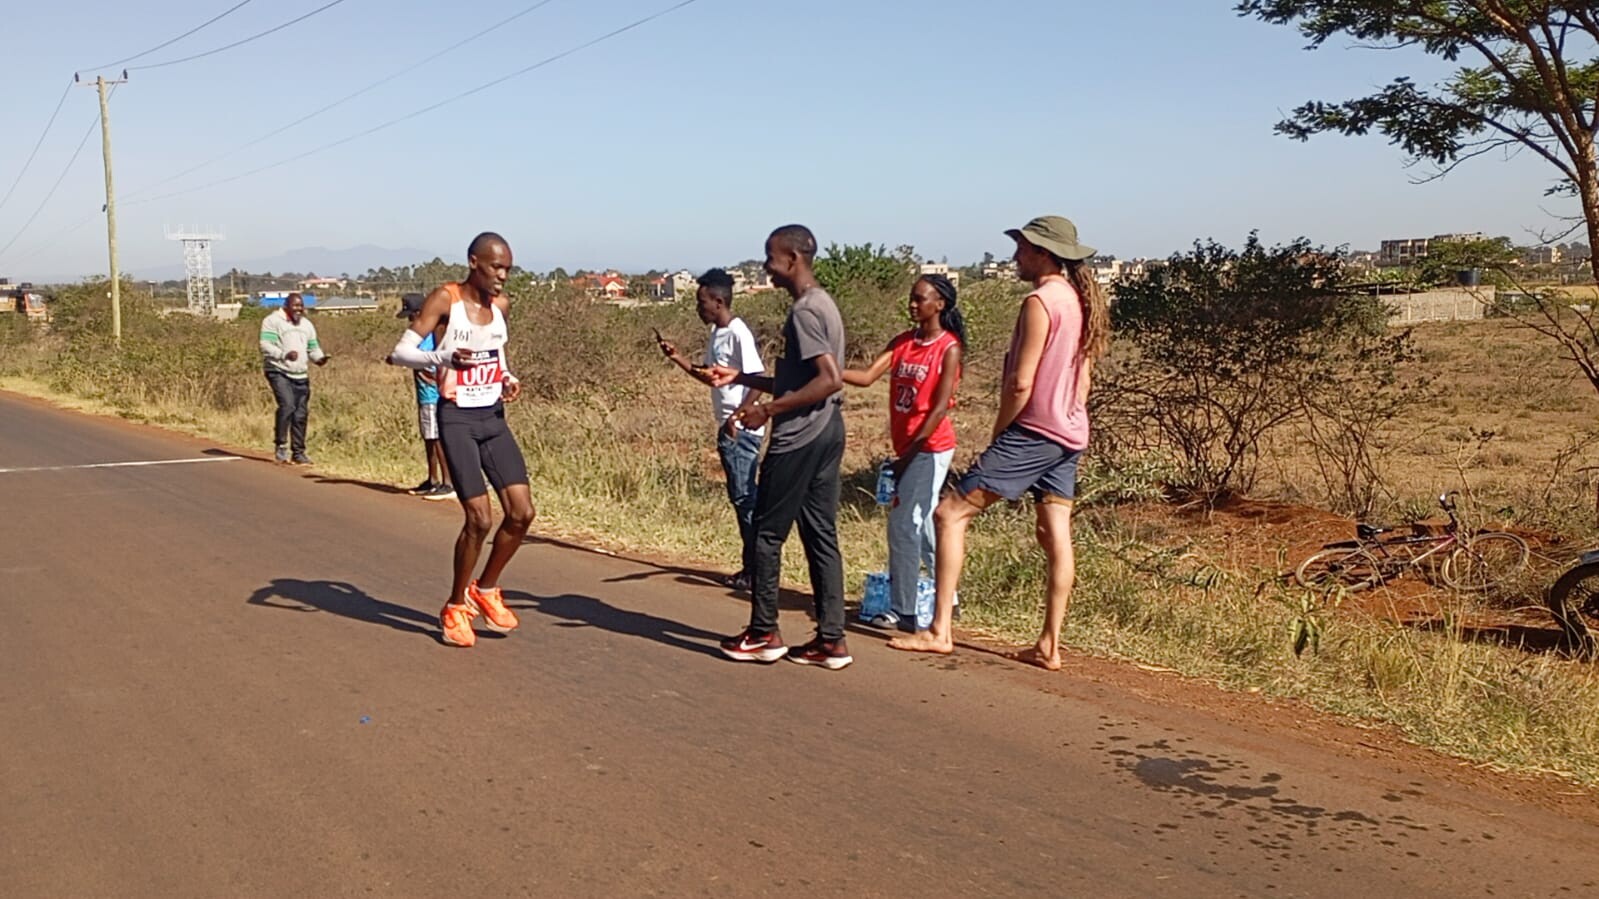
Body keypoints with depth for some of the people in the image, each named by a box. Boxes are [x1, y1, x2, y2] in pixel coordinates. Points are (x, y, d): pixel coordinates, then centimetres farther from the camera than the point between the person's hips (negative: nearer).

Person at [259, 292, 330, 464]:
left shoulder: (307, 324, 18)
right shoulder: (273, 321, -4)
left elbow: (313, 347, 22)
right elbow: (265, 345, -14)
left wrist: (320, 358, -1)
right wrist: (284, 355, -30)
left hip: (301, 376, 6)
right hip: (279, 372, -6)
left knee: (301, 415, 5)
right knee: (287, 406, -23)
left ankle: (298, 452, 15)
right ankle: (280, 445, -11)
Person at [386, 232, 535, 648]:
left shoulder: (501, 305, 8)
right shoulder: (444, 300, -10)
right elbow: (400, 352, -15)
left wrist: (509, 379, 6)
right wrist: (443, 357, -33)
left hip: (494, 419, 6)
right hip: (457, 419, -6)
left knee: (522, 511, -1)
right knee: (480, 517, -11)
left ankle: (486, 590, 21)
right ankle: (455, 608, 10)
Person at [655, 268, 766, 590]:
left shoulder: (738, 334, -15)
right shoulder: (716, 333, 12)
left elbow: (758, 380, -21)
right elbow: (709, 376, 22)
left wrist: (737, 417, -27)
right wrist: (678, 358, 12)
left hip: (741, 429, -9)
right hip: (728, 428, 9)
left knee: (744, 496, -5)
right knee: (742, 497, 12)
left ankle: (755, 569, 2)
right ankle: (751, 566, 19)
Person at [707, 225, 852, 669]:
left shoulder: (804, 310, -14)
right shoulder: (821, 304, 17)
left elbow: (830, 379, -24)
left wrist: (768, 409, -20)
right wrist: (741, 378, 20)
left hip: (800, 437, -10)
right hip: (826, 433, 10)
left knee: (768, 532, 2)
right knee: (820, 534, 9)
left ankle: (763, 633, 11)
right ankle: (831, 639, 11)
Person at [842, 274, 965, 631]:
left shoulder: (948, 348, -9)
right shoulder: (902, 342, 9)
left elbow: (940, 407, -14)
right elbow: (867, 376, -2)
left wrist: (909, 452, -16)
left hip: (930, 447, -7)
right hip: (907, 448, 7)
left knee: (904, 525, -9)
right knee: (920, 524, 14)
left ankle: (903, 611, -2)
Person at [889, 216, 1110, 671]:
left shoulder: (1040, 302, -15)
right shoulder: (1080, 301, 13)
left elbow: (1020, 383, -18)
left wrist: (998, 433, -7)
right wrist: (1068, 426, 20)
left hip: (1032, 430, -10)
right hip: (1069, 434, 10)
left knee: (950, 513, -6)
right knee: (1056, 536, 8)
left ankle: (940, 630, -7)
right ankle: (1049, 645, 10)